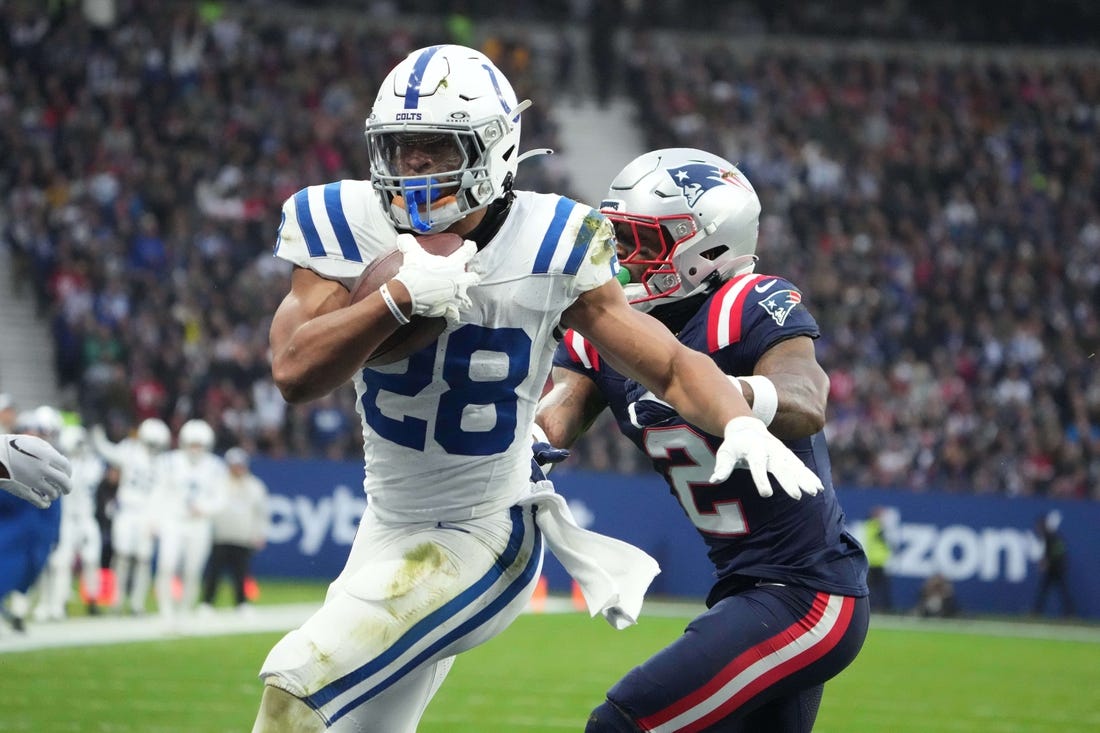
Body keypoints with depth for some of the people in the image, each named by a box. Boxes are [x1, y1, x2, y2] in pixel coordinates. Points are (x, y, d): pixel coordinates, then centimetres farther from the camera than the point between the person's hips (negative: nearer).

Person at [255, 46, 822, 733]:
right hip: (388, 531, 5)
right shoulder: (350, 229, -10)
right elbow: (295, 373, -19)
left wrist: (742, 423, -33)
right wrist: (399, 296, -32)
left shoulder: (549, 250, -16)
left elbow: (673, 365, -12)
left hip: (482, 543, -5)